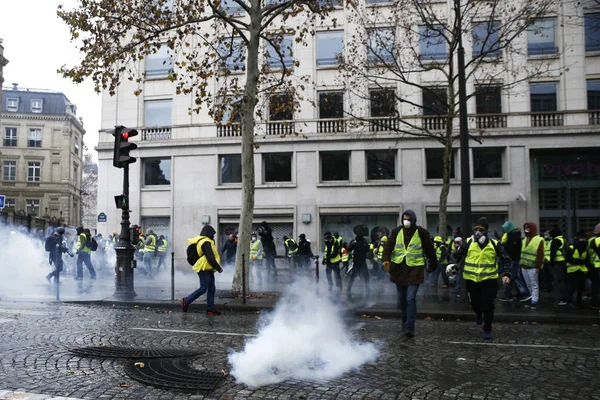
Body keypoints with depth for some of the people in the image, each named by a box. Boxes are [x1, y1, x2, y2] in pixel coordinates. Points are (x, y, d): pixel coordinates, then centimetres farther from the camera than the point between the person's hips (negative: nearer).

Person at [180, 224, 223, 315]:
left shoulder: (200, 241, 17)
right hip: (204, 268, -10)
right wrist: (219, 268, -12)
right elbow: (210, 258, -20)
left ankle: (210, 308, 11)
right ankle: (186, 301, 0)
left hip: (208, 269, 10)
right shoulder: (206, 242, -16)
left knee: (212, 289, 9)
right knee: (203, 288, -8)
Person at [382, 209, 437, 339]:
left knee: (411, 299, -13)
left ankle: (409, 327, -9)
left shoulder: (421, 233, -3)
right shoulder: (397, 231, 3)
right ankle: (405, 321, 34)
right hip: (398, 269, 4)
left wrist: (433, 265, 11)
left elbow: (430, 250, 5)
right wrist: (386, 259, -24)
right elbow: (389, 245, -7)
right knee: (402, 299, 14)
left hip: (414, 269, -3)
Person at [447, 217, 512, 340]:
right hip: (471, 279, 1)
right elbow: (456, 255, 5)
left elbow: (506, 260, 4)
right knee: (475, 303, 14)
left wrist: (506, 274, -10)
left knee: (488, 305, -2)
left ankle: (487, 329, 16)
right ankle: (478, 314, 50)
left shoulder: (494, 244, -3)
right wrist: (452, 265, -14)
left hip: (489, 279, -1)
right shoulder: (468, 242, -3)